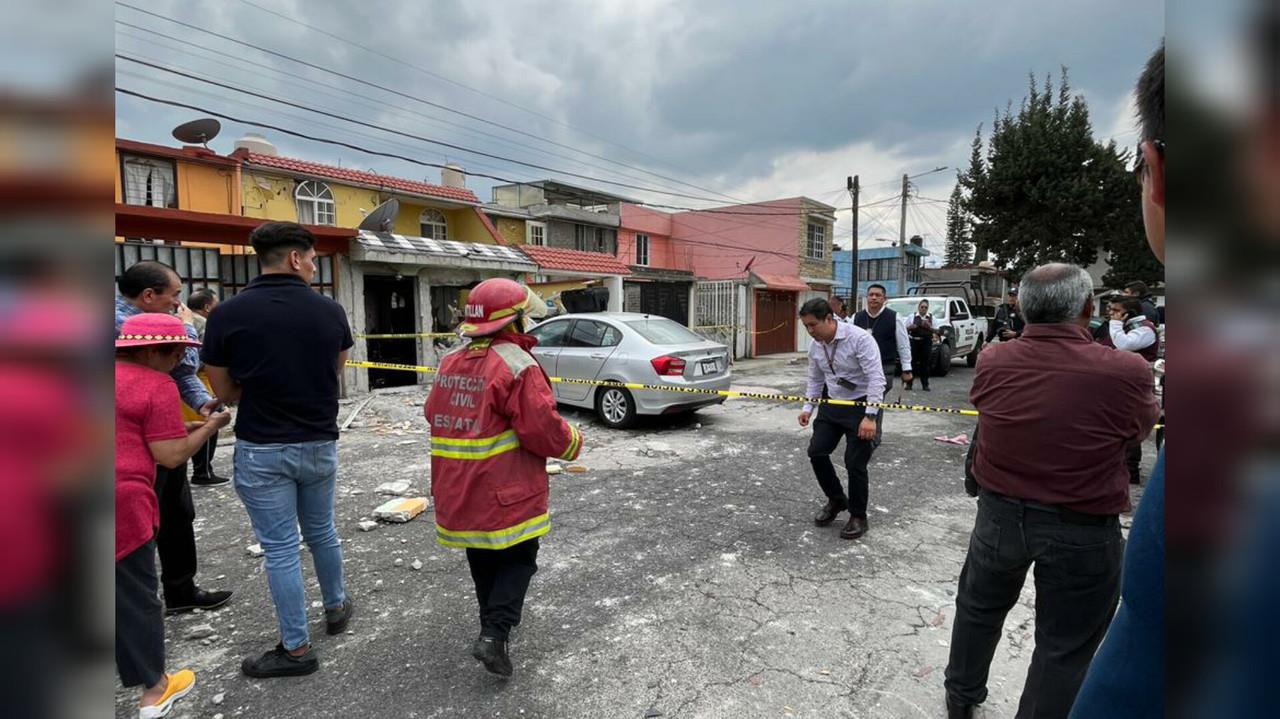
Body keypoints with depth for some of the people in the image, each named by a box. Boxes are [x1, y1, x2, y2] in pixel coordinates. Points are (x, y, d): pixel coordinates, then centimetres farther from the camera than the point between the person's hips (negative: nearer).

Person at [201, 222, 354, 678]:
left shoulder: (227, 314, -11)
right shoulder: (330, 311, -7)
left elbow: (225, 391, -1)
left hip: (261, 450, -2)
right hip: (319, 444, 3)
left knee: (280, 548, 7)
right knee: (321, 532, 23)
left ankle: (296, 648, 18)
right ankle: (336, 607, 40)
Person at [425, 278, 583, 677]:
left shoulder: (451, 363, 4)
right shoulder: (517, 366, -20)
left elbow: (434, 415, 14)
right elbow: (545, 431, -22)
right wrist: (573, 443, -2)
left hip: (457, 493, 7)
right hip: (508, 493, -7)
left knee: (483, 560, 23)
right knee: (518, 558, 11)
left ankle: (494, 621, 39)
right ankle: (495, 633, 0)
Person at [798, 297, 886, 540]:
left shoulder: (859, 338, -22)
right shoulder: (815, 346, 0)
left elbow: (876, 379, -24)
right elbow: (815, 380, 14)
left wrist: (871, 416, -28)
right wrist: (808, 407, 3)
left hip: (861, 405, -7)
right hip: (832, 403, 7)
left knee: (855, 463, -5)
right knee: (816, 451, 2)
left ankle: (858, 517, 17)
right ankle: (836, 500, 26)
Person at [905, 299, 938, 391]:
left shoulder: (931, 318, 10)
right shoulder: (912, 317, 8)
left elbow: (936, 331, 6)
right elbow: (905, 329, 11)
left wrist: (929, 327, -12)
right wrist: (910, 327, -10)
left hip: (927, 343, 1)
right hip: (914, 342, -1)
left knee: (925, 364, 2)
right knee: (912, 362, -3)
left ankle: (925, 384, 9)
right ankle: (908, 383, 3)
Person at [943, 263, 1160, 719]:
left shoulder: (992, 361, -14)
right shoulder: (1125, 372, -23)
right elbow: (1142, 426, -2)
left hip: (1000, 514, 4)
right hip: (1083, 531, -3)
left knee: (978, 609, 26)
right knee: (1065, 648, 16)